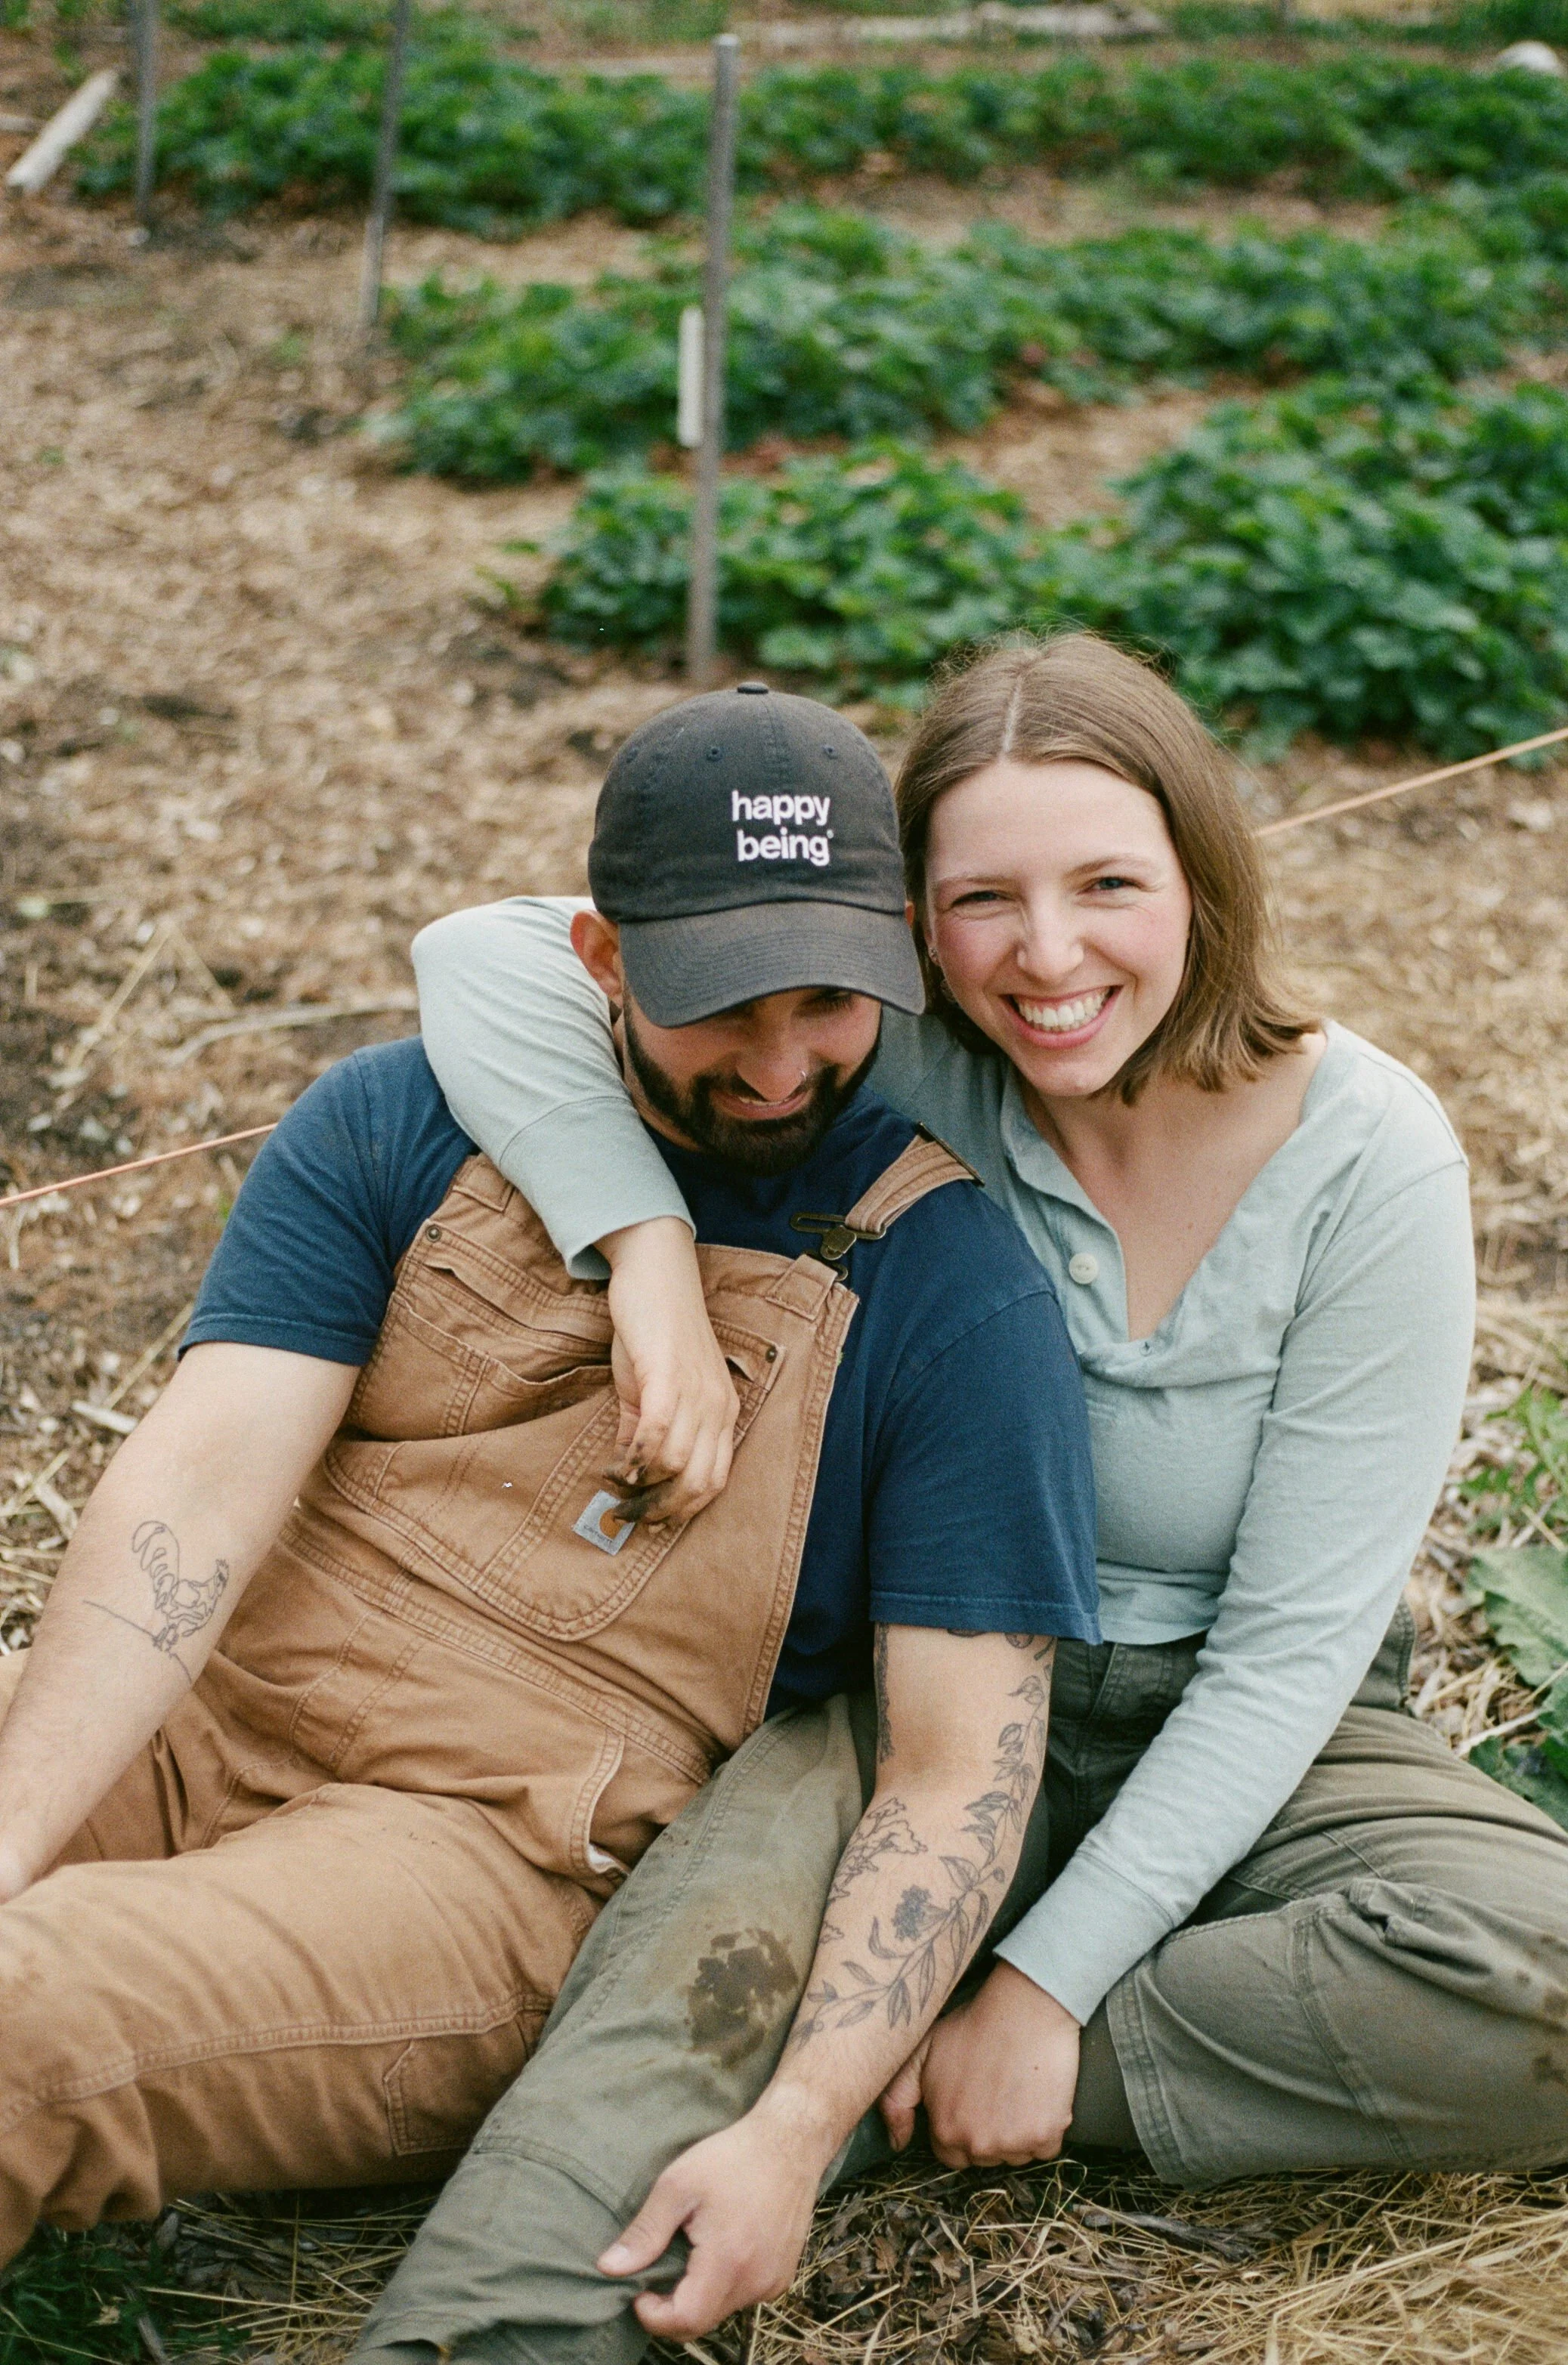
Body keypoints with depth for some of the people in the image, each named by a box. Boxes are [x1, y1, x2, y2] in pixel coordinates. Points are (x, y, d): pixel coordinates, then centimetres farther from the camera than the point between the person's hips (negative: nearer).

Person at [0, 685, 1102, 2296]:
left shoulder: (943, 1283, -4)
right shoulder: (397, 1126, 5)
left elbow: (960, 1768, -5)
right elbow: (202, 1479, -6)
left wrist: (796, 2130, -19)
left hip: (504, 1849, -3)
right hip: (186, 1728, 4)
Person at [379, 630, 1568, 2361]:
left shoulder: (1366, 1156, -17)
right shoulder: (909, 1070, -12)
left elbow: (1290, 1642, -16)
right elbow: (490, 958, -20)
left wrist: (1044, 1982, -20)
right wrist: (649, 1251, -35)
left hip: (1243, 1744, 0)